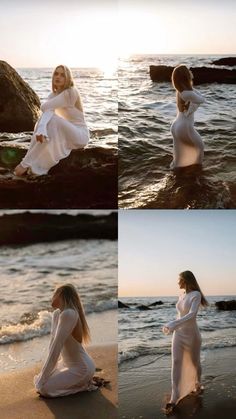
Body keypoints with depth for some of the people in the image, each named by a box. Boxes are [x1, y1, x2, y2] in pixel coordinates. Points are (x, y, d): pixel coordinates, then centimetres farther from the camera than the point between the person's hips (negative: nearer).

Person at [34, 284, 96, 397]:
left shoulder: (68, 314, -28)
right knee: (37, 379, 12)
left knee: (44, 388, -15)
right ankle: (80, 381, 19)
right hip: (68, 363, 9)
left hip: (81, 367, -9)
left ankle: (83, 385, 2)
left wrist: (41, 380, -21)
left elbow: (56, 349, -27)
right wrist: (43, 373, -1)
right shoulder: (56, 313, 1)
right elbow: (52, 342, 3)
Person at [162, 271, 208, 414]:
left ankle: (198, 383, 46)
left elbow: (192, 315, -30)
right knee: (176, 362, -8)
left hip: (192, 334, -5)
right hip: (179, 334, 6)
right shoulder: (182, 296, 7)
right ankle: (174, 398, -12)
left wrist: (173, 324, -39)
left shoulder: (196, 295, -17)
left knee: (194, 362, 15)